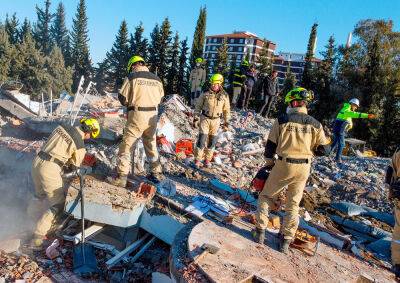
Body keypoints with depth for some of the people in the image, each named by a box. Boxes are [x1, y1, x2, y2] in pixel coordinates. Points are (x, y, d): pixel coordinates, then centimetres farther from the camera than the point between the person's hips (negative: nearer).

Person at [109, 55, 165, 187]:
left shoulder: (132, 77, -6)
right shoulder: (157, 79, 8)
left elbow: (122, 97, -4)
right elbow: (160, 98, 11)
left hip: (137, 116, -5)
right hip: (152, 116, 5)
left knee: (126, 146, 4)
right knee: (151, 145, 18)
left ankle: (121, 177, 4)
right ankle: (156, 173, 26)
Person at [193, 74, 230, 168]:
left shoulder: (224, 96, -2)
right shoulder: (205, 94, -5)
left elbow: (227, 110, 6)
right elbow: (198, 106, 3)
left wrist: (226, 122, 5)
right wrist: (195, 118, -1)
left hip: (216, 120, 2)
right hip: (205, 119, -1)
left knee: (212, 141, 8)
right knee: (202, 139, -7)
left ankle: (208, 159, 22)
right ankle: (197, 159, 2)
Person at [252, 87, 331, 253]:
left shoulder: (281, 120, -7)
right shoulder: (315, 124, -1)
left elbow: (270, 145, -2)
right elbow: (325, 150, 1)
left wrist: (269, 164, 12)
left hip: (283, 165, -2)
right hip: (303, 169, 3)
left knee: (266, 197, 16)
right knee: (293, 205, 15)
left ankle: (260, 232, 16)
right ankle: (286, 241, 22)